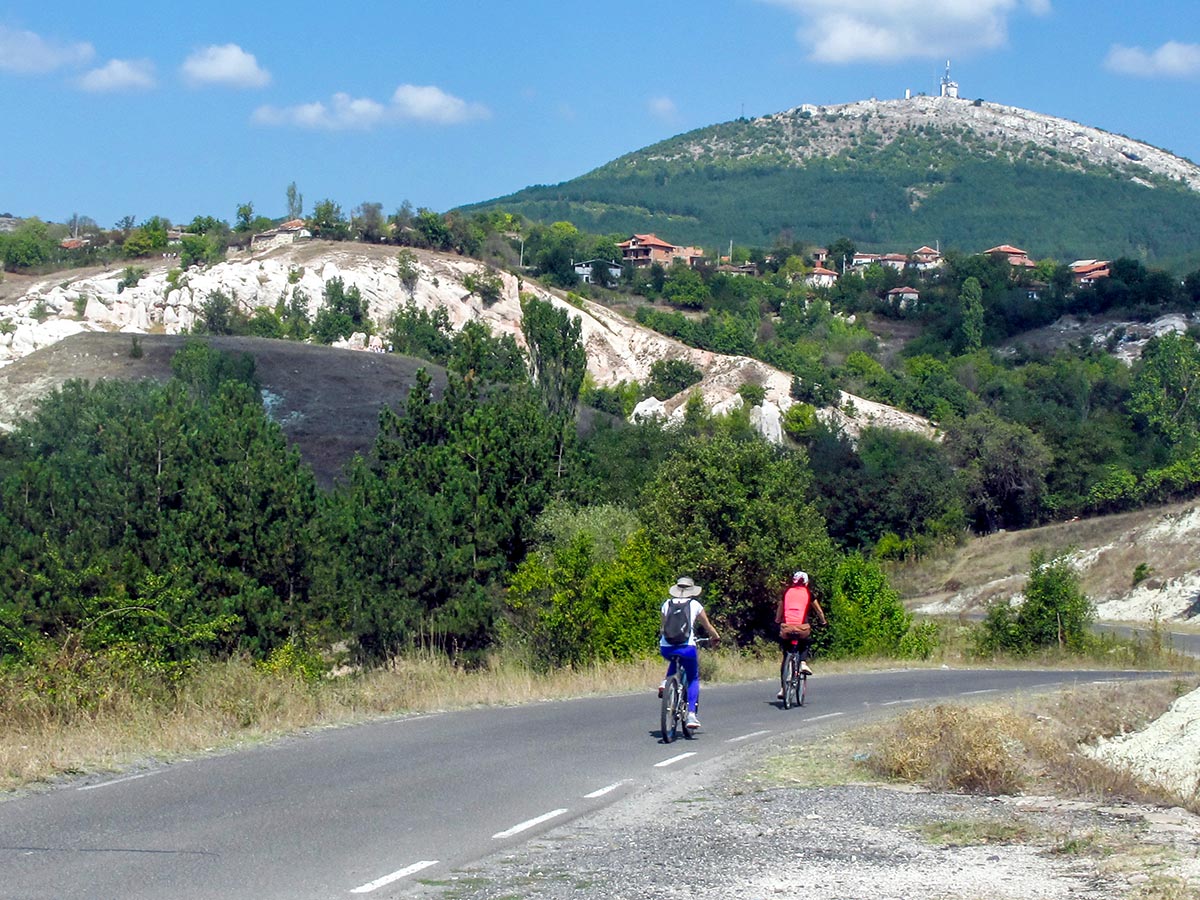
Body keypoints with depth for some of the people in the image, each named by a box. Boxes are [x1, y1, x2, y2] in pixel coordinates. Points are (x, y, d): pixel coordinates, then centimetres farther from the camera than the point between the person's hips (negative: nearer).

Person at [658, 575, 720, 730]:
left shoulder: (667, 604, 14)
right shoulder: (695, 605, 10)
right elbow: (708, 626, 20)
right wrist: (716, 637, 39)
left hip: (666, 648, 2)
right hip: (686, 646, -2)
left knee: (675, 661, 38)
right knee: (693, 679, 19)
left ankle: (666, 682, 12)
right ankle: (691, 714, 4)